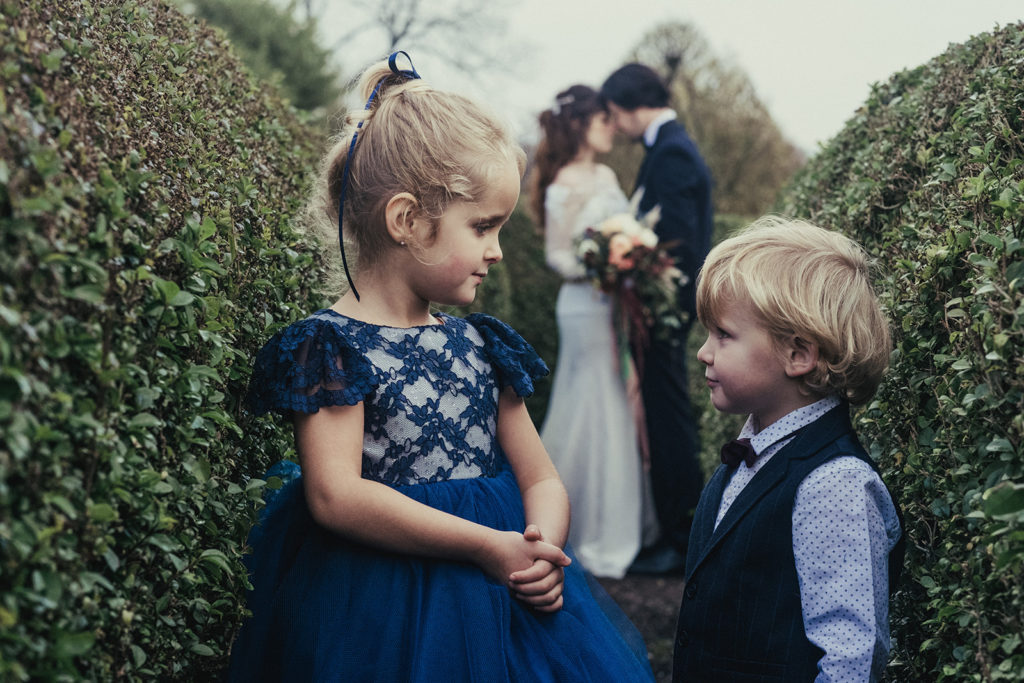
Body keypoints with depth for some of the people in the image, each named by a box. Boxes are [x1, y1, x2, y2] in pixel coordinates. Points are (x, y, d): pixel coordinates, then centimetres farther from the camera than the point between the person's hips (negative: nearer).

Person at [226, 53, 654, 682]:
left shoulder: (483, 344, 11)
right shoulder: (331, 344, -9)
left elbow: (542, 480, 12)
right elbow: (337, 497, -20)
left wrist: (541, 547, -11)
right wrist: (487, 546, -20)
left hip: (506, 595, 6)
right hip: (385, 622, -6)